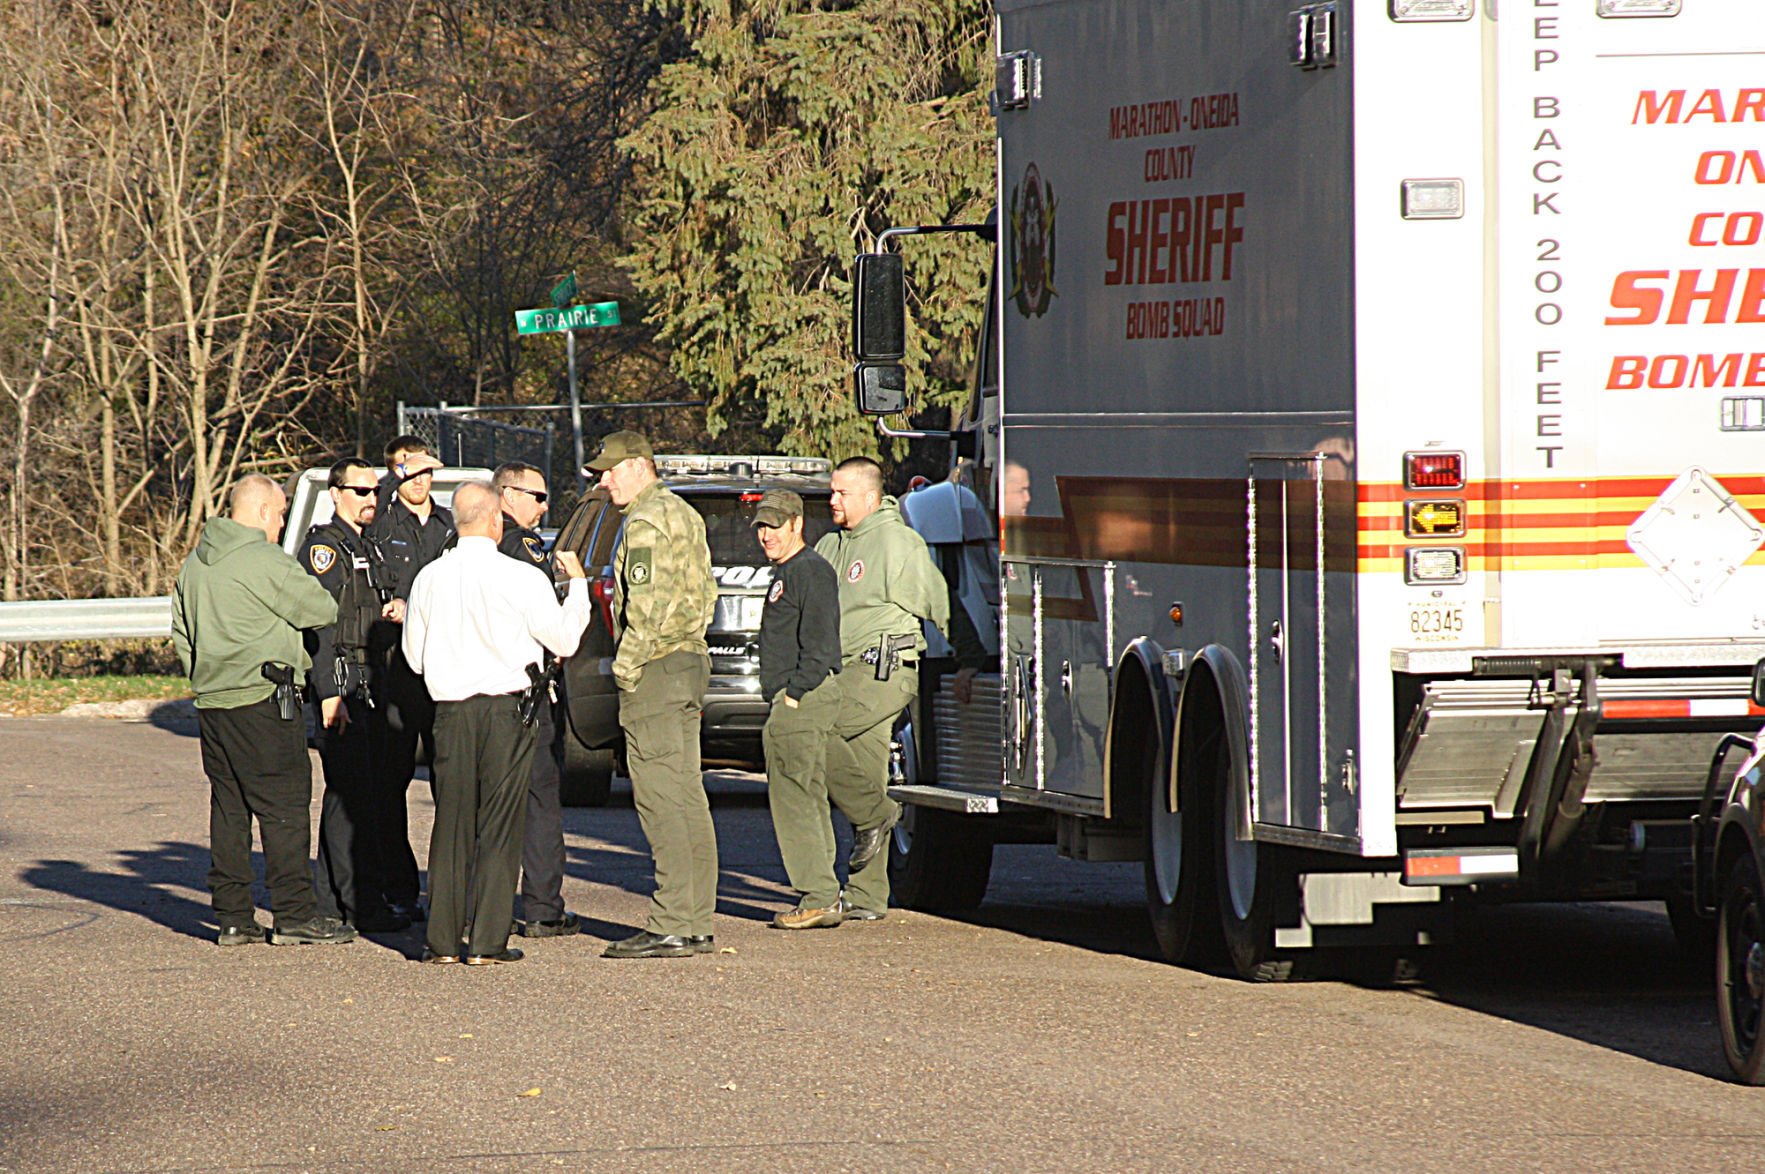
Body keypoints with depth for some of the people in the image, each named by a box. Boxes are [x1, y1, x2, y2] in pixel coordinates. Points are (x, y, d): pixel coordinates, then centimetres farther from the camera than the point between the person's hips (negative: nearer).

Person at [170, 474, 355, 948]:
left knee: (228, 808, 11)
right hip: (261, 698, -8)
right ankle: (294, 916, -3)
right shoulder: (265, 562, -13)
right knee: (284, 807, -3)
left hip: (212, 701, 8)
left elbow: (182, 633, 20)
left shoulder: (195, 564, 13)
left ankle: (233, 916, 11)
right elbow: (323, 611, -7)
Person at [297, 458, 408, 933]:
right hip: (340, 681, -9)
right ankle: (362, 905, -13)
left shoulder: (365, 547, 20)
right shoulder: (323, 547, -9)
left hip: (369, 686, 9)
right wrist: (328, 694, -21)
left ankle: (334, 902, 15)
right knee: (350, 792, -11)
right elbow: (318, 626, -15)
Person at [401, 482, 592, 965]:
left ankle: (443, 939, 9)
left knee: (451, 821, 9)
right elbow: (565, 639, -1)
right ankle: (488, 940, -1)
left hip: (450, 710, 3)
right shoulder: (520, 579, -10)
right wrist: (577, 583, 13)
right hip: (504, 707, -3)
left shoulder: (429, 579, 2)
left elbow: (414, 655, 10)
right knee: (499, 824, 2)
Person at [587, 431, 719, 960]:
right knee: (687, 799, 11)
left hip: (655, 675, -10)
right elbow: (705, 594, 22)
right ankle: (696, 923, 12)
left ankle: (671, 926, -14)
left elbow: (649, 605, -21)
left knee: (661, 801, -11)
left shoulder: (647, 523, -13)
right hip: (690, 660, 10)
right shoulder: (685, 515, 18)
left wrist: (626, 666, -15)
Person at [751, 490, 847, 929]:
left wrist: (795, 694, -20)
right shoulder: (784, 575, 22)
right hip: (792, 699, 11)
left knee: (793, 798, -12)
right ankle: (823, 897, 13)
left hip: (804, 697, -11)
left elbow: (817, 642, -18)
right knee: (807, 799, 11)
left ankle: (818, 898, -13)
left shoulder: (810, 571, -10)